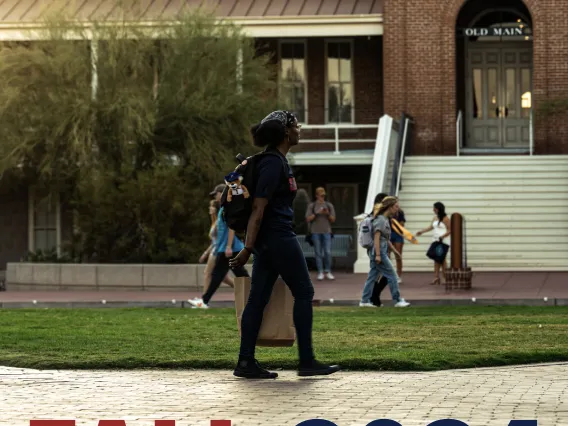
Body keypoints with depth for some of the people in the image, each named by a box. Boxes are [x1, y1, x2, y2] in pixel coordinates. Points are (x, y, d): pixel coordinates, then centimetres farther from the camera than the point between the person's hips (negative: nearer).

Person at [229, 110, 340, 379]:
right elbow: (258, 208, -20)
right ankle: (306, 362, 3)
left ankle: (246, 362, 4)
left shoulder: (277, 160, 15)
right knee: (304, 293, -1)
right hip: (278, 238, -10)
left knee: (258, 298, 6)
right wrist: (247, 249, -22)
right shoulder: (273, 163, -16)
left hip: (268, 239, 10)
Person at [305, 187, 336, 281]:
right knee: (318, 253, -1)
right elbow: (308, 219, 1)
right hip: (316, 232, -1)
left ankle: (328, 272, 1)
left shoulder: (329, 205, 11)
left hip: (326, 232, 1)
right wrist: (316, 213, -11)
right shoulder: (311, 206, 7)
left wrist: (328, 214, -7)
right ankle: (320, 272, 2)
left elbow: (333, 219, 11)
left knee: (328, 252, -6)